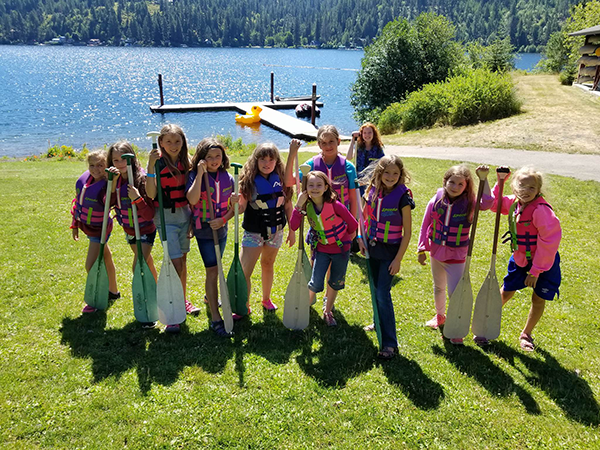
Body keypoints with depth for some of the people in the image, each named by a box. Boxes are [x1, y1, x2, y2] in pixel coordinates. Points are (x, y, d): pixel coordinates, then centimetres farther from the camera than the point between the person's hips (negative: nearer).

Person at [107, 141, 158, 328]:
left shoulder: (141, 178, -23)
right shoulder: (116, 179, -5)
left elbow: (150, 214, -26)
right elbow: (108, 204, -19)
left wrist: (137, 199, -41)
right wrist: (113, 183, -27)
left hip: (145, 230, -7)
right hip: (129, 230, 7)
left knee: (138, 267, -18)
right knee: (146, 263, 25)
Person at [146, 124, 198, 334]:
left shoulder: (186, 162, 4)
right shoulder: (158, 162, -9)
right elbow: (151, 194, -20)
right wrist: (150, 165, -27)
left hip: (185, 215, 5)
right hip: (165, 217, -5)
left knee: (183, 260, 15)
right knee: (175, 263, -10)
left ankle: (183, 301, 33)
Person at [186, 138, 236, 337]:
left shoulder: (227, 177, 2)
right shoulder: (195, 175, -9)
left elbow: (233, 206, 4)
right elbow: (192, 199, -27)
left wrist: (223, 219, -13)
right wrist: (200, 173, -25)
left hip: (221, 229, 5)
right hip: (203, 230, -5)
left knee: (215, 267, 22)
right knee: (212, 270, -8)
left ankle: (210, 295, 50)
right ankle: (215, 319, -4)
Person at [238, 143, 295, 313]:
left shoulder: (281, 179, -3)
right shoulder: (248, 180, -11)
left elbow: (288, 206, 4)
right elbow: (241, 208, -14)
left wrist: (292, 231, 6)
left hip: (275, 231, 3)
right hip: (253, 232, -3)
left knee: (268, 264, 20)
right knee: (243, 272, -8)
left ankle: (266, 299, 40)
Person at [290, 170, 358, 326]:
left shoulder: (335, 205, -23)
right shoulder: (307, 206, -11)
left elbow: (353, 224, -11)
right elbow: (293, 226, -21)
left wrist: (344, 240, 5)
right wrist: (299, 206, -26)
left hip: (340, 248, -1)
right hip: (321, 248, 1)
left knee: (335, 283, 14)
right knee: (316, 284, -7)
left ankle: (328, 312, 38)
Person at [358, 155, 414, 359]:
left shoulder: (402, 197, -16)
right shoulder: (372, 191, -3)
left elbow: (407, 232, -13)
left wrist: (398, 260, -15)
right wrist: (362, 239, 3)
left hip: (390, 252, -5)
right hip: (373, 249, 5)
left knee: (383, 293, -8)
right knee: (376, 289, 19)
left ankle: (390, 343, 0)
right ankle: (380, 322, 43)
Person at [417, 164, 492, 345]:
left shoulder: (469, 203, -13)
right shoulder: (436, 201, -7)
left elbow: (487, 203, -34)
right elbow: (426, 225, -1)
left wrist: (483, 179, -35)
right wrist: (422, 249, -1)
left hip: (456, 255, -3)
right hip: (436, 251, 3)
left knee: (455, 292, -5)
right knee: (438, 287, 23)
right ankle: (440, 315, 49)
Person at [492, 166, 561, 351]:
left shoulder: (541, 209, -27)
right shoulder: (513, 202, -6)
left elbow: (549, 242, -24)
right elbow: (494, 204, 15)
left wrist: (535, 271, -20)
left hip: (544, 262, -5)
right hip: (520, 259, 5)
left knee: (538, 299, 7)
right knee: (505, 292, 12)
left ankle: (526, 334, 29)